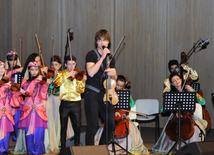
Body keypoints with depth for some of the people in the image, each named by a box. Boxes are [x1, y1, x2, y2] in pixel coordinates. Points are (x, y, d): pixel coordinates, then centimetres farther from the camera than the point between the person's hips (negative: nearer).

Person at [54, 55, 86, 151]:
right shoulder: (61, 74, 6)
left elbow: (79, 90, -5)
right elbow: (56, 82, -15)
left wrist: (83, 81, -22)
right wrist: (67, 75, -23)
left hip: (75, 103, 1)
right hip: (64, 103, 0)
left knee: (77, 127, 0)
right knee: (63, 127, 4)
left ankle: (77, 147, 13)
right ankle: (63, 148, 13)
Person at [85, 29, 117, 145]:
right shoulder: (91, 55, -2)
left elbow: (115, 78, 11)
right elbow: (91, 73, -18)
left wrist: (112, 74, -13)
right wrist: (102, 57, -19)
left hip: (105, 93, 5)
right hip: (92, 93, -5)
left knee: (111, 124, 3)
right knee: (92, 126, -7)